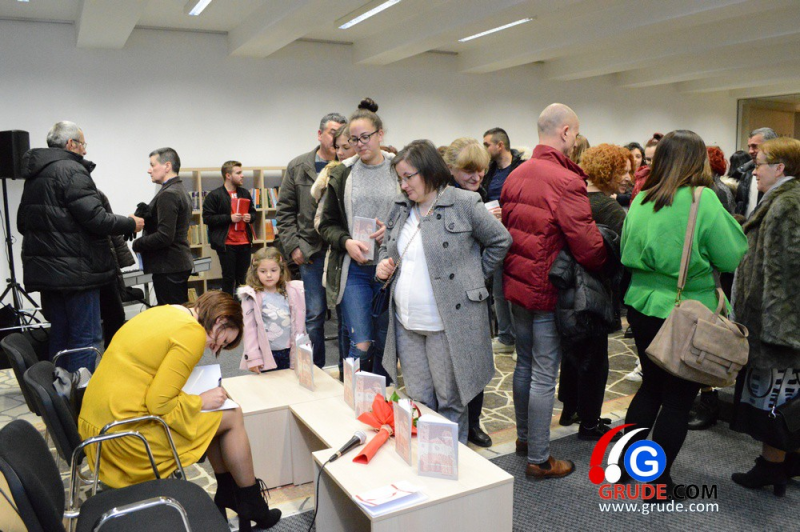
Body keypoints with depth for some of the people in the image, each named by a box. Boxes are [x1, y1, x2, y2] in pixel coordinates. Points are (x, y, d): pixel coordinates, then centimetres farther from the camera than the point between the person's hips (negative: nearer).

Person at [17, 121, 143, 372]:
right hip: (74, 272, -9)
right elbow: (95, 218, -20)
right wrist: (131, 224, -5)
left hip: (44, 270, 9)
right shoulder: (71, 170, -12)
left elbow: (22, 223, 23)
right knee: (87, 338, -4)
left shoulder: (34, 175, 16)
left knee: (60, 336, 17)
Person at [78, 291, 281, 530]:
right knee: (232, 417, 4)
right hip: (127, 434, -9)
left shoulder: (160, 313, 11)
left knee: (215, 414, 18)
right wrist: (200, 401, -5)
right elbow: (158, 404, -20)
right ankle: (252, 507, 19)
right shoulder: (192, 332, -16)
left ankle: (227, 495, 27)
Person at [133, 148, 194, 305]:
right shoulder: (181, 190, 15)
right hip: (180, 263, 10)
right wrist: (144, 220, 9)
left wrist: (137, 244, -8)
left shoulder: (168, 195, -16)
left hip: (168, 268, -10)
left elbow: (164, 237, -22)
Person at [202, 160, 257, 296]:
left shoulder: (245, 193, 13)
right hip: (226, 244, -5)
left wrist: (250, 217, -1)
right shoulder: (214, 195, -6)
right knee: (229, 278, 3)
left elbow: (253, 212, 23)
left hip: (245, 242, 5)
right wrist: (230, 218, -17)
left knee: (243, 277, 10)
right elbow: (207, 218, -11)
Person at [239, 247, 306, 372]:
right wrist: (253, 357, -11)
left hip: (289, 353, 3)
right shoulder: (252, 297, -9)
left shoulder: (291, 292, 2)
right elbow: (249, 328, -9)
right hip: (266, 355, -3)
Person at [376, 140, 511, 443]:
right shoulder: (401, 206, 10)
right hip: (406, 324, 6)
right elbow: (387, 245, 23)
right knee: (418, 402, 14)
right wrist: (383, 264, 3)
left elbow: (501, 241, 0)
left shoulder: (464, 204, -8)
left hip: (449, 324, -5)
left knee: (451, 403, 8)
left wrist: (474, 277, 0)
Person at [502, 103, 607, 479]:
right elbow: (587, 245, -18)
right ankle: (539, 459, 15)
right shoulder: (566, 181, -19)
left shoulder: (515, 176, 6)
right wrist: (603, 268, 1)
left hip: (516, 284, 8)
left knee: (525, 363, 20)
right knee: (544, 374, 2)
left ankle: (524, 437, 37)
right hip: (548, 291, -8)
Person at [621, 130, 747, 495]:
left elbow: (627, 253, 12)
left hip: (642, 306, 6)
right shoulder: (702, 199, -15)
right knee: (679, 398, 8)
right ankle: (659, 482, 18)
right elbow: (734, 257, -10)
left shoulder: (641, 200, 2)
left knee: (651, 386, 21)